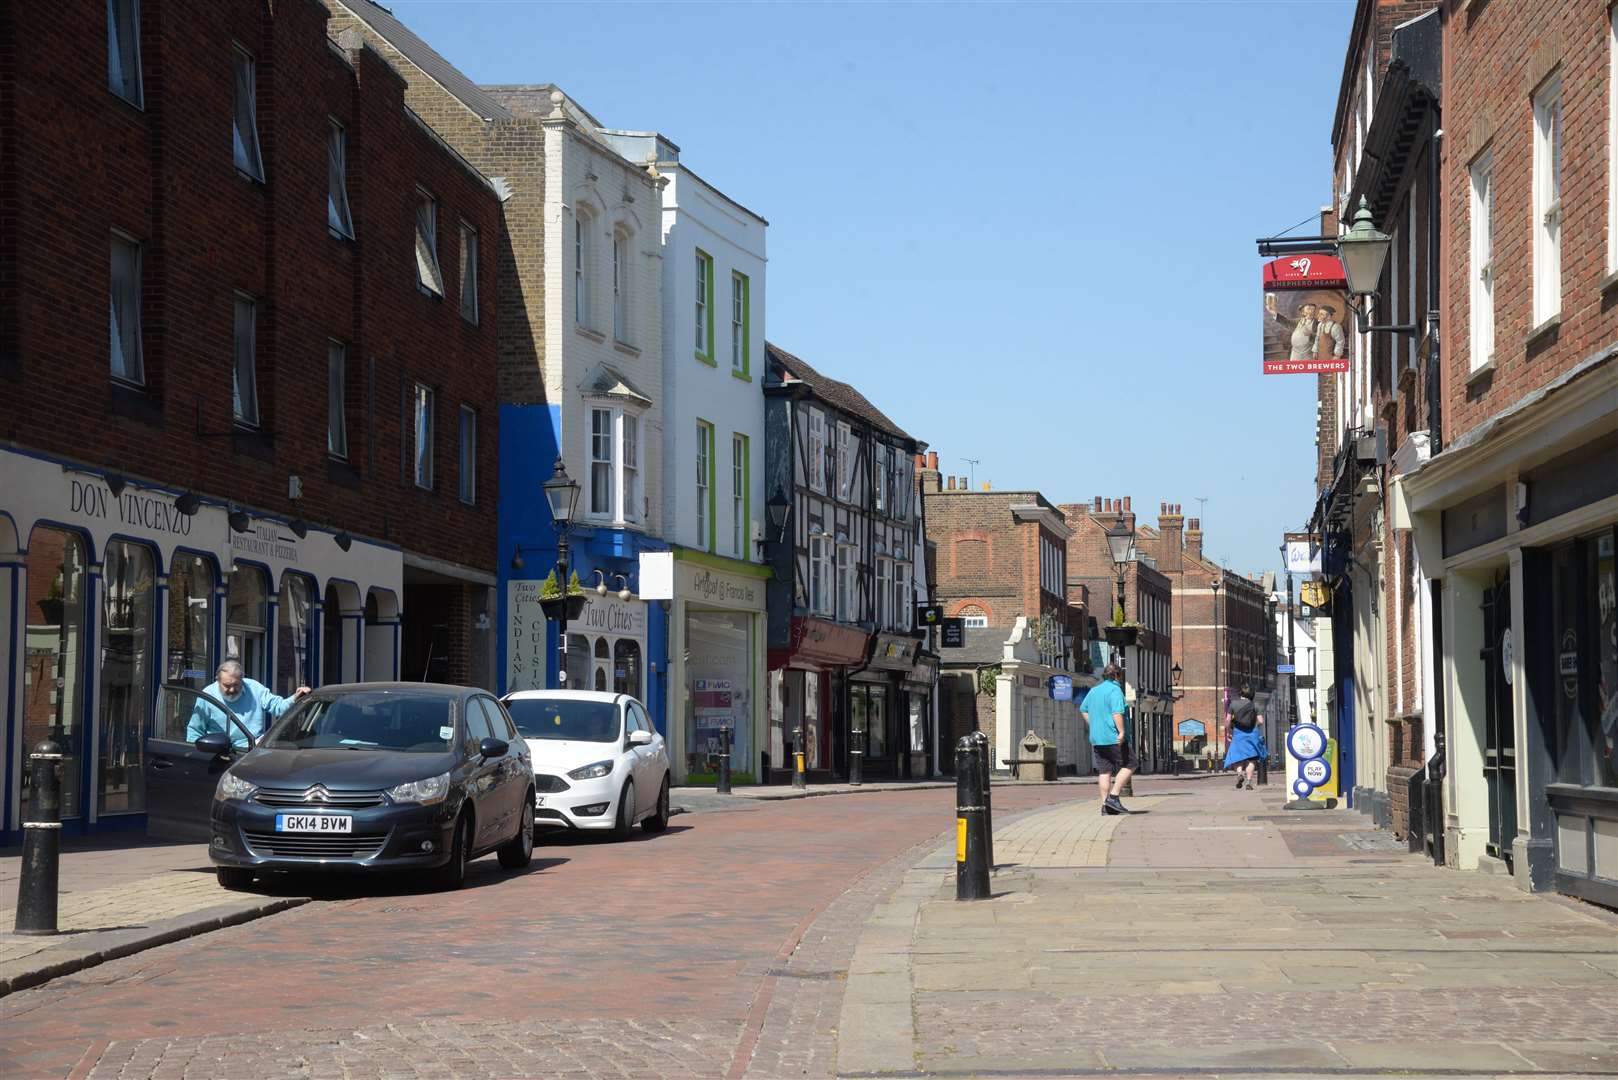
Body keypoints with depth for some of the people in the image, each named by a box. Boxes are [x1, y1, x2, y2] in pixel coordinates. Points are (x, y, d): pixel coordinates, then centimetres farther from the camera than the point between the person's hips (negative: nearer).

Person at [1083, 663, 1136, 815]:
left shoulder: (1094, 690, 14)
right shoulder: (1115, 690, -11)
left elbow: (1084, 710, 23)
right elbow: (1117, 713, -23)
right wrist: (1121, 732, -24)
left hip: (1096, 738, 8)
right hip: (1113, 738, -8)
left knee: (1104, 771, 8)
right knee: (1129, 764, 3)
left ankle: (1105, 805, 5)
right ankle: (1113, 797, -6)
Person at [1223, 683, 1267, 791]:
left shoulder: (1233, 703, 0)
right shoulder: (1254, 705, 0)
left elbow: (1228, 720, -3)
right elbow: (1261, 721, -3)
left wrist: (1228, 732, 9)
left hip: (1238, 733, 0)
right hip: (1252, 733, 0)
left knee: (1238, 757, 9)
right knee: (1251, 759, 6)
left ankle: (1239, 773, -19)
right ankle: (1249, 781, -3)